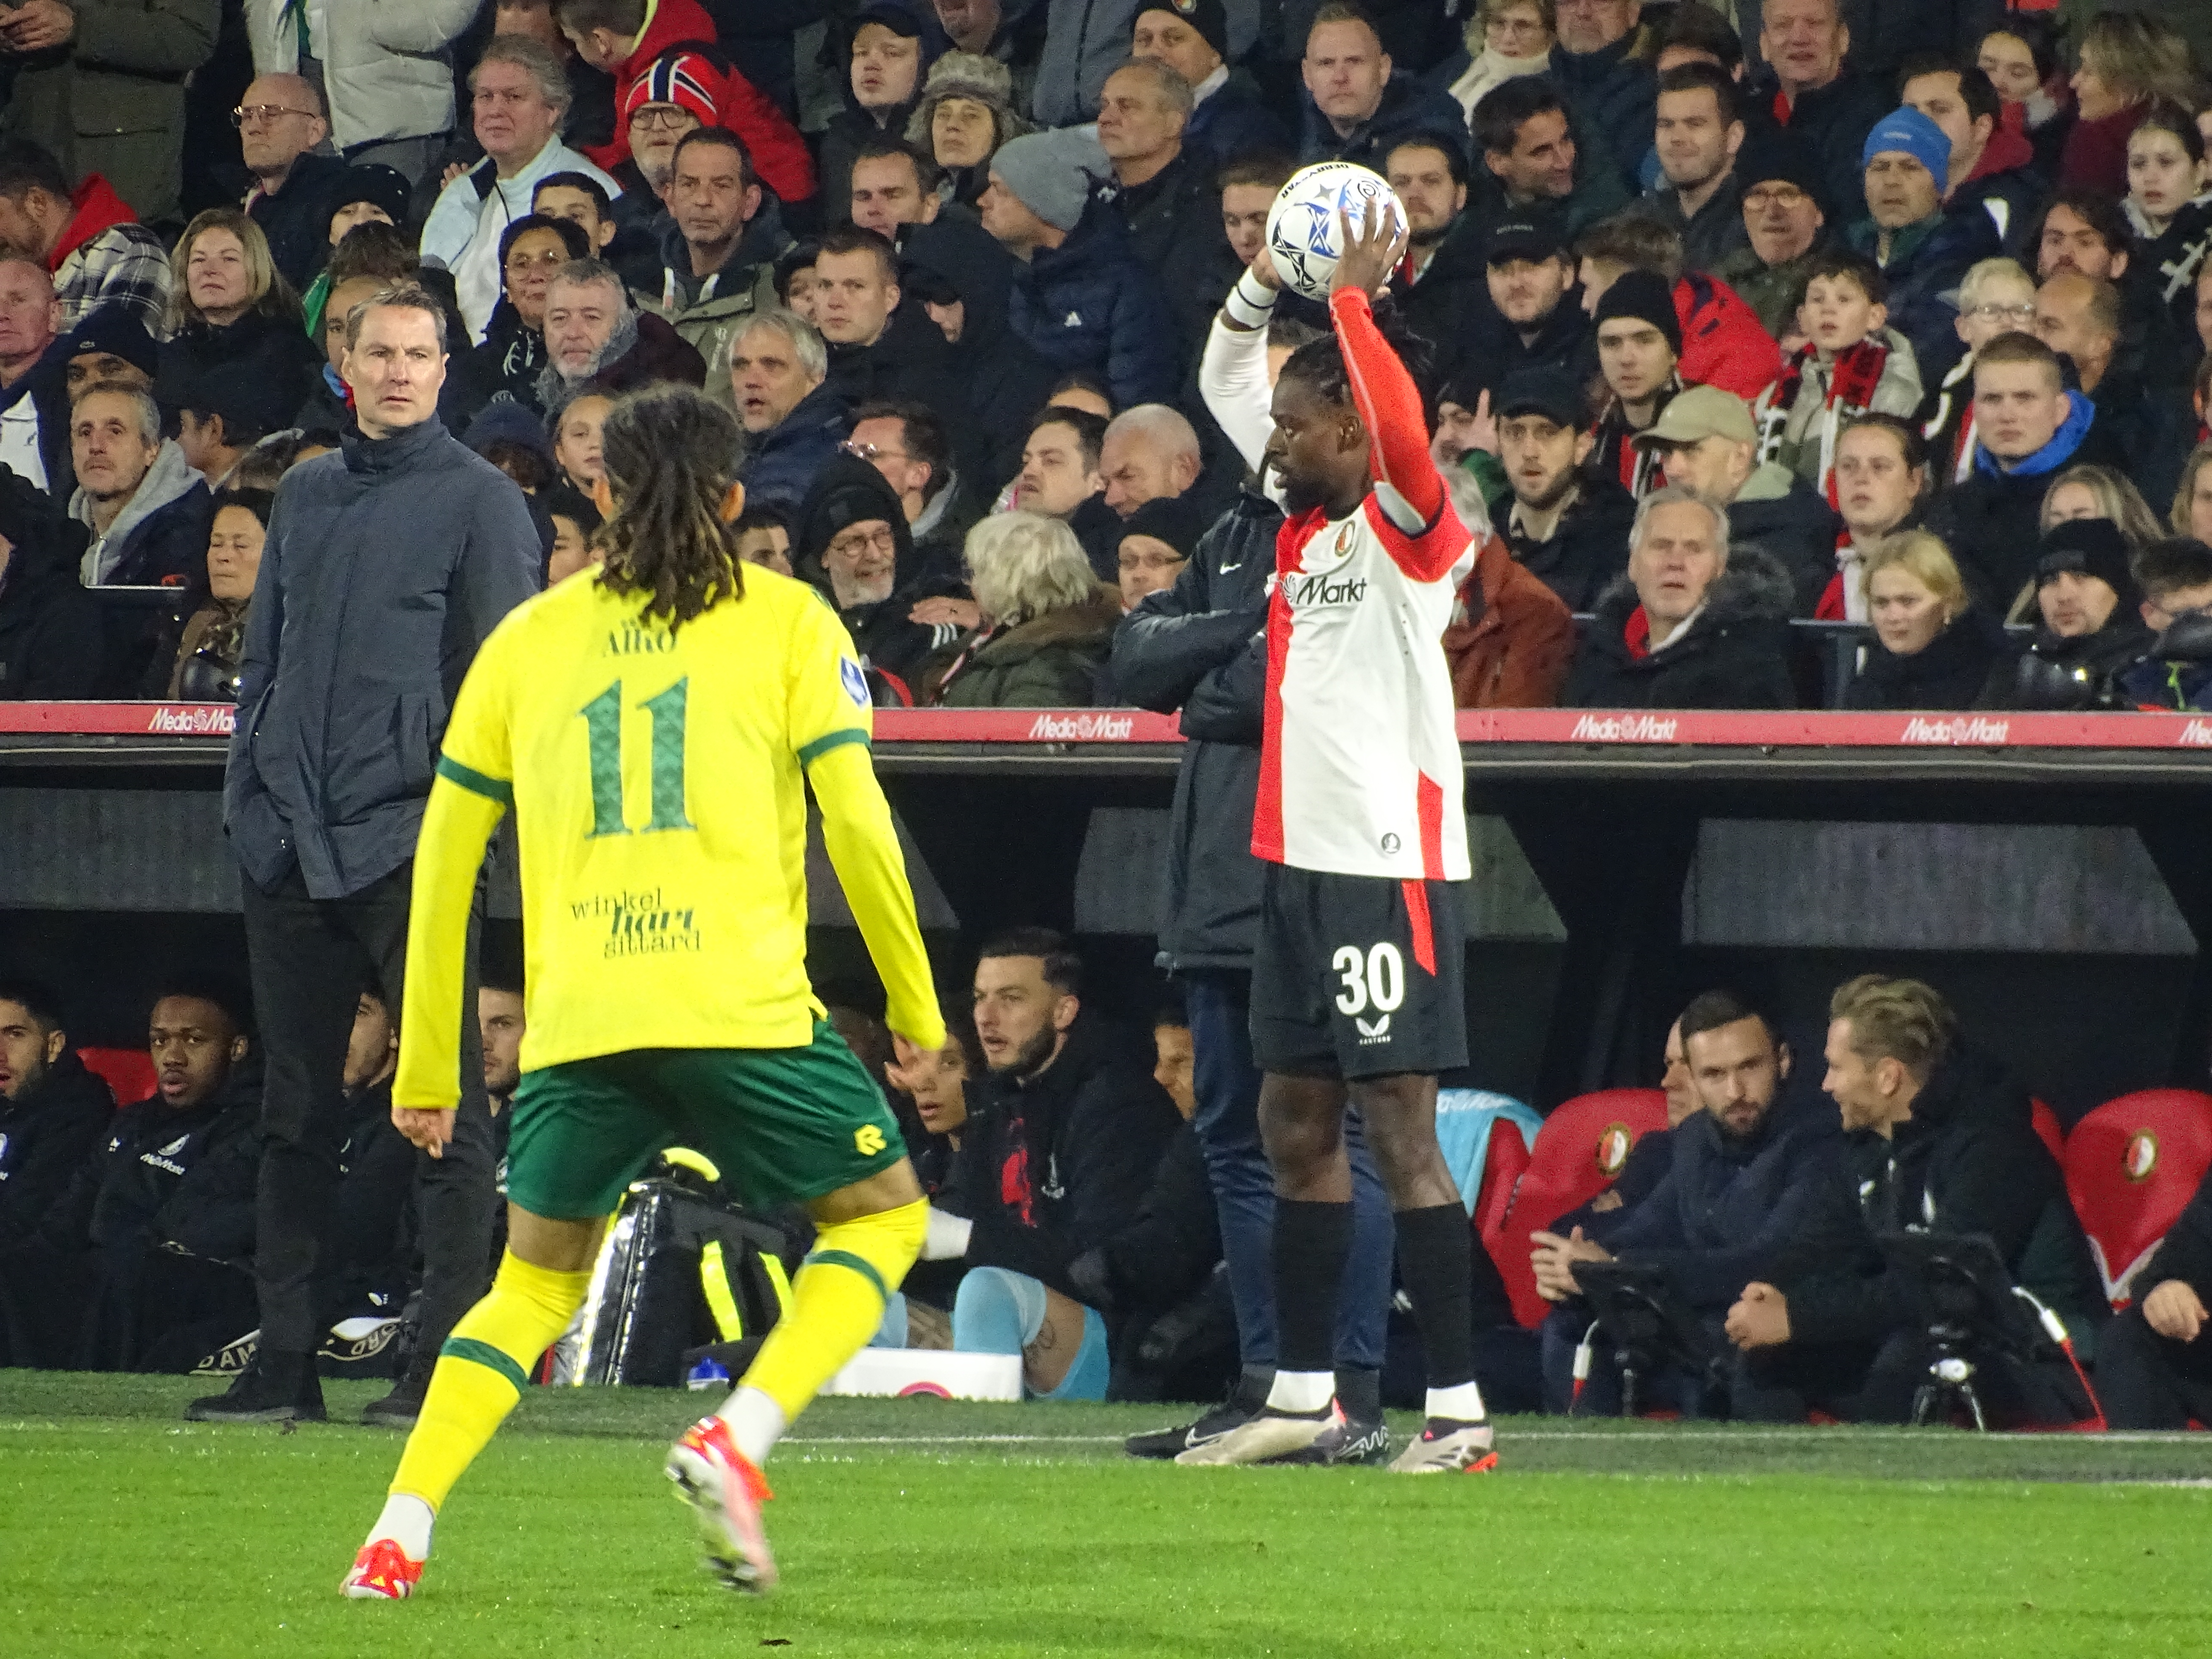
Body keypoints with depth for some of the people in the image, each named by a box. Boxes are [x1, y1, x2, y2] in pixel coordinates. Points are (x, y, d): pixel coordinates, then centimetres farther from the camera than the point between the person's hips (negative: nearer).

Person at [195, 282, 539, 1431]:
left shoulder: (479, 499, 1)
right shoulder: (306, 497, 18)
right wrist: (249, 794, 11)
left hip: (409, 846, -6)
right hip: (289, 848, 6)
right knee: (296, 1107, 8)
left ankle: (450, 1359, -6)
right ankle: (283, 1359, 12)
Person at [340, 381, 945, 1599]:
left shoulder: (529, 636, 16)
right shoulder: (785, 619, 8)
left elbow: (444, 858, 16)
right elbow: (855, 819, 0)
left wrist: (427, 1068, 23)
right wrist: (915, 1005, 11)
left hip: (573, 1027, 3)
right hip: (739, 1005, -3)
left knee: (536, 1280, 18)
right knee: (880, 1215, 16)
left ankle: (398, 1534, 0)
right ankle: (738, 1439, -7)